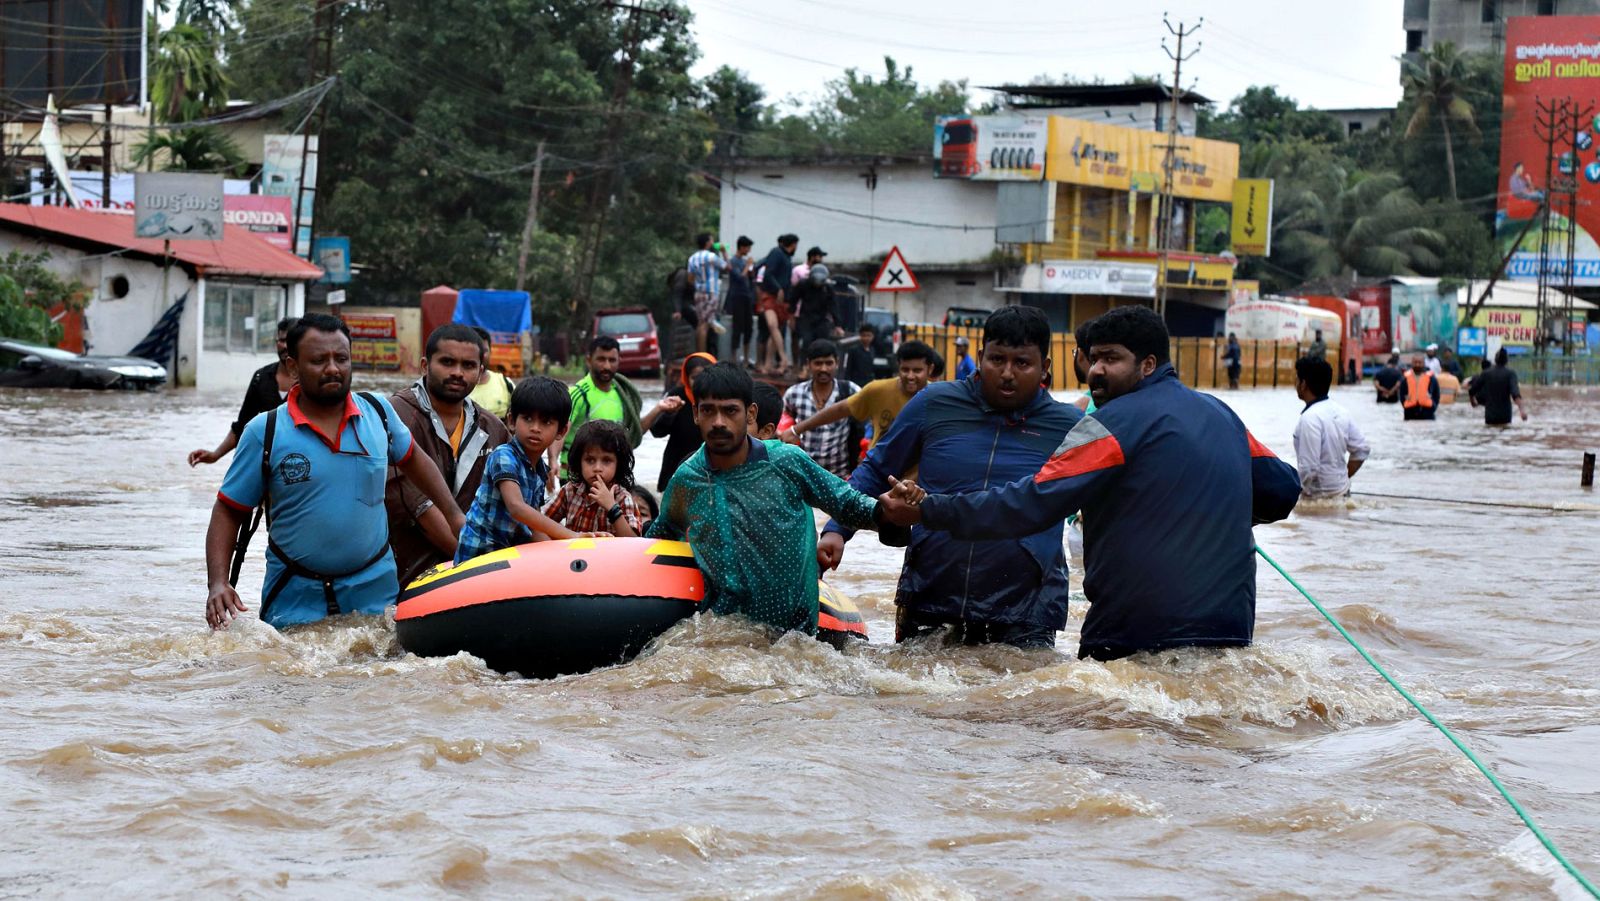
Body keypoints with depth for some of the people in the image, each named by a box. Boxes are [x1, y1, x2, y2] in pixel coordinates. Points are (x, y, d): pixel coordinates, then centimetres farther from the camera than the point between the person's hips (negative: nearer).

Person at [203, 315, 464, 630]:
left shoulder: (378, 411, 2)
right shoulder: (264, 432, -6)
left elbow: (412, 460, 21)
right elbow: (228, 512, -2)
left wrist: (454, 516, 14)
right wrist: (217, 584, -14)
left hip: (375, 592, 2)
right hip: (294, 599, -2)